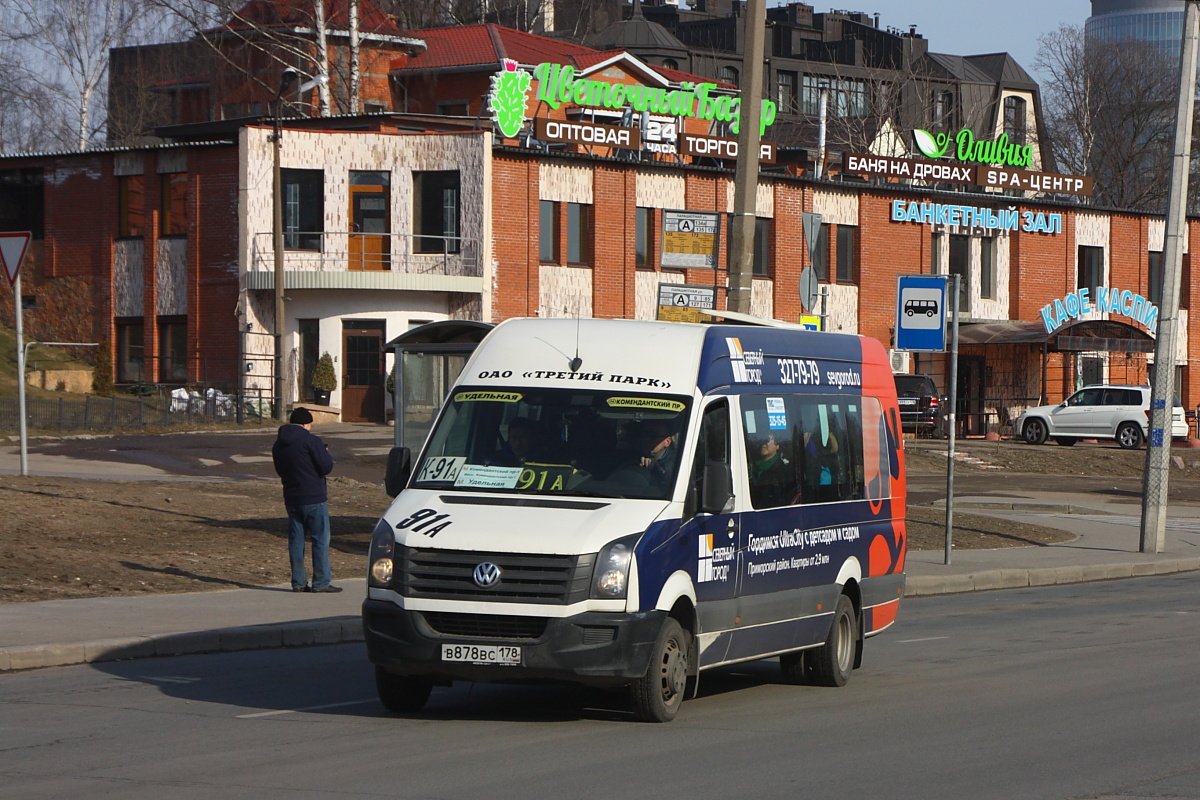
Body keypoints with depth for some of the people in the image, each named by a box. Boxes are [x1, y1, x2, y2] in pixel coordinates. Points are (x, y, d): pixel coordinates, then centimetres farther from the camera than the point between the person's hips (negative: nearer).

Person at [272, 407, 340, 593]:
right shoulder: (311, 440, -13)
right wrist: (326, 454, 5)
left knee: (295, 539, 9)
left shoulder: (279, 444, 10)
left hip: (291, 498, 7)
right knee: (320, 539, -1)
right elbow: (326, 467, -14)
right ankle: (321, 582, -3)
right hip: (313, 497, -6)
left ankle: (298, 582, 8)